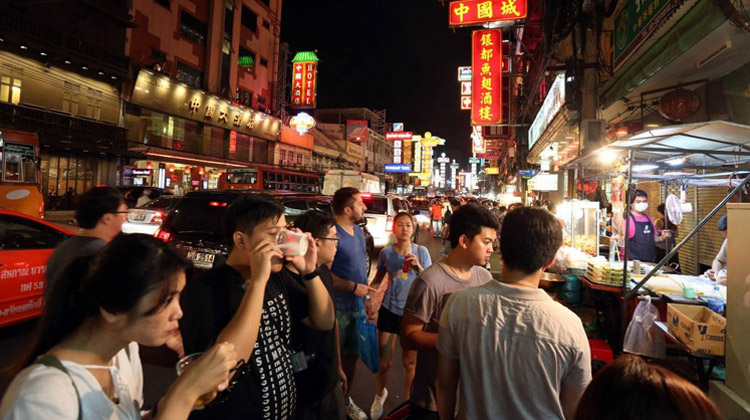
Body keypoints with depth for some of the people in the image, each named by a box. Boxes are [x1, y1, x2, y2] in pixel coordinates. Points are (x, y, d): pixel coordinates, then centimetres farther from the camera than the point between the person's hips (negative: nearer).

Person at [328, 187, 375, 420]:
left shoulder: (358, 231, 7)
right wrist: (354, 287, -20)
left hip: (357, 305, 8)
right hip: (338, 309, -8)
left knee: (351, 356, 20)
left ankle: (346, 399, 40)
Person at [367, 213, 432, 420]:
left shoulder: (422, 251, -3)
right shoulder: (386, 252, -2)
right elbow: (378, 279, 9)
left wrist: (418, 266, -18)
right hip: (389, 310, 0)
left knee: (410, 362, 10)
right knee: (384, 362, 8)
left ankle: (407, 401, 35)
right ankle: (379, 395, 38)